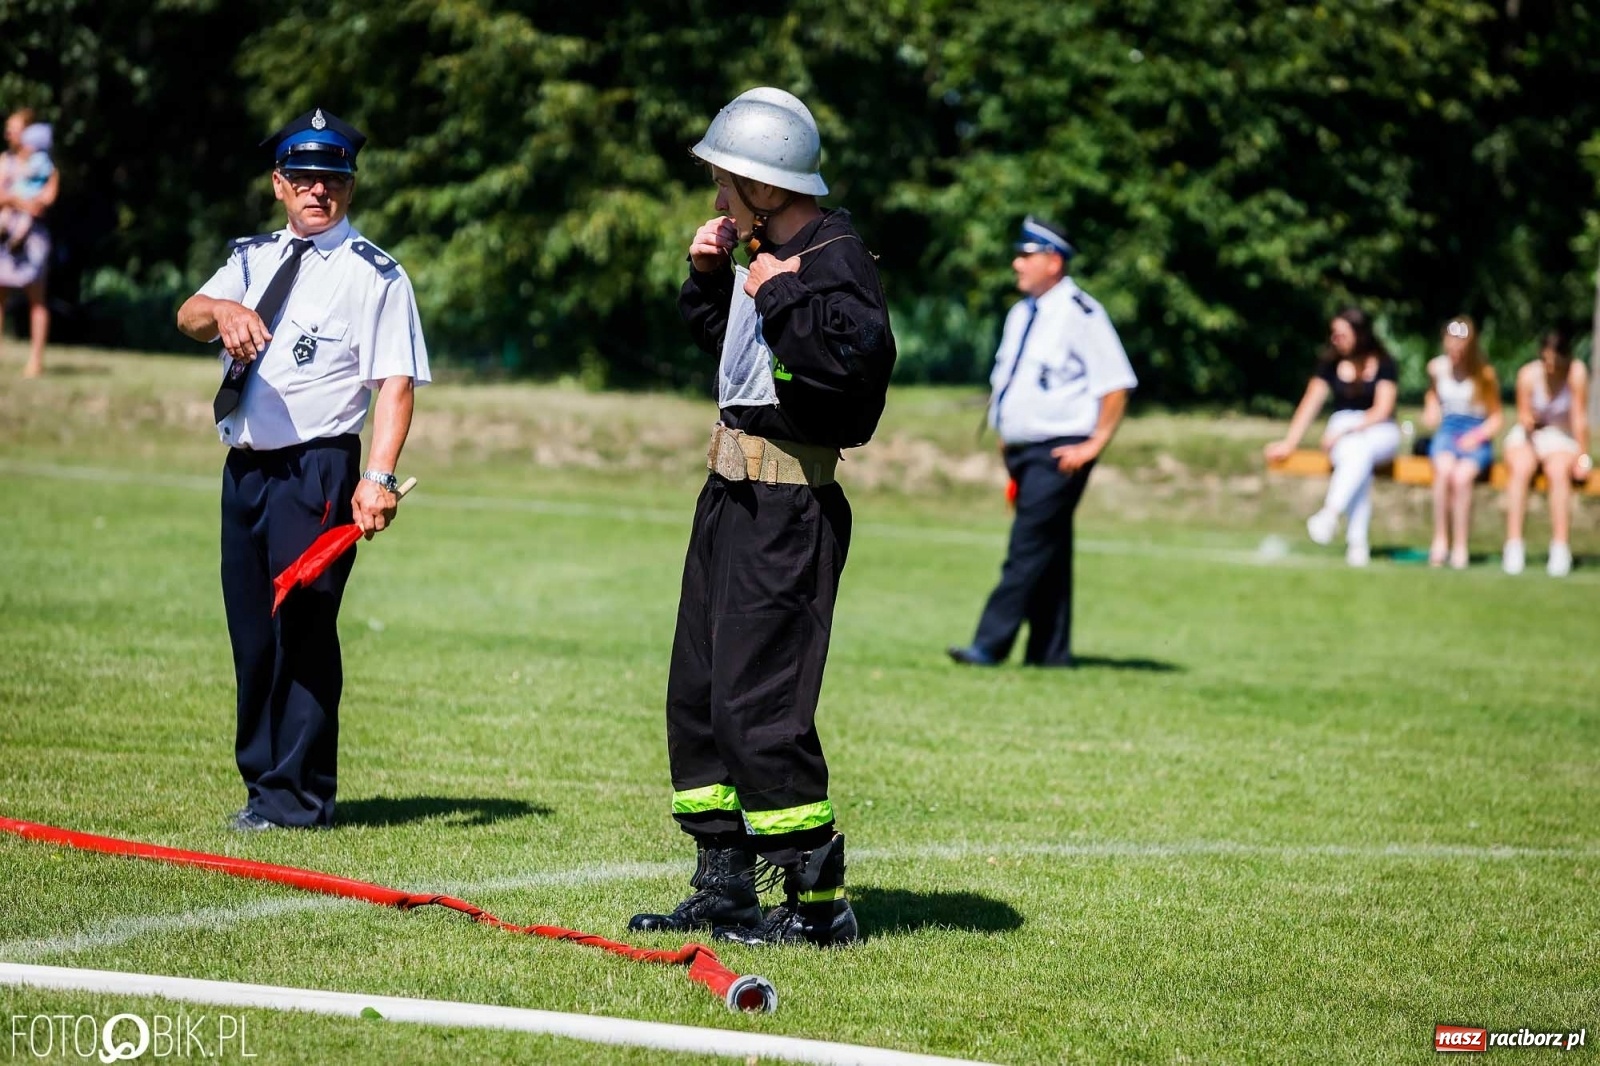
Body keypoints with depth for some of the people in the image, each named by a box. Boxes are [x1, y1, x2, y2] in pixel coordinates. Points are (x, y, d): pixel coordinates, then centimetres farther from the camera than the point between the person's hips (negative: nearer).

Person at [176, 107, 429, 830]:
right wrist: (223, 310, -26)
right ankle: (262, 782, 20)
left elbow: (396, 383, -10)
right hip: (245, 468, 6)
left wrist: (379, 478, -22)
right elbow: (188, 315, -1)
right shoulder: (252, 257, 15)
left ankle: (297, 797, 0)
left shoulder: (374, 275, -2)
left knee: (304, 632, -7)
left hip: (318, 471, -6)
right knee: (251, 632, 10)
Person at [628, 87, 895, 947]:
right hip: (731, 492, 10)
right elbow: (716, 335, 30)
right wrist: (709, 276, 12)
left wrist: (780, 294, -23)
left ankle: (819, 902, -4)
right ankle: (724, 887, 21)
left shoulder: (835, 259, -16)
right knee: (697, 693, 13)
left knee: (757, 705, -11)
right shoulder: (764, 254, 13)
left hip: (786, 510, -10)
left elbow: (854, 353, -33)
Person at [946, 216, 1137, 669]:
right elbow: (1003, 378, 25)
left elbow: (1116, 384, -12)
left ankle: (990, 644, -17)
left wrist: (1094, 444, -14)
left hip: (1060, 453, -8)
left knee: (1030, 547, -12)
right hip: (1020, 452, 8)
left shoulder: (1081, 314, -11)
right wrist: (1004, 437, 18)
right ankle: (1050, 651, 14)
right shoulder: (1020, 313, 14)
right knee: (1047, 552, 11)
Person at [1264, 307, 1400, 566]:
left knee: (1360, 450, -38)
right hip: (1342, 434, 1)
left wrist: (1347, 431, -19)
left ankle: (1330, 514, -55)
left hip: (1380, 432, -1)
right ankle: (1357, 541, -43)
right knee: (1355, 451, -35)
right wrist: (1289, 443, -5)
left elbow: (1382, 410, -8)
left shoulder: (1383, 364, 1)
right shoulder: (1331, 364, 9)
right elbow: (1309, 404, 5)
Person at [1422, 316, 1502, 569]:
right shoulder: (1437, 367, 6)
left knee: (1461, 475, -34)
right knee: (1444, 468, -35)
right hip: (1446, 432, 2)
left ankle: (1460, 547, -27)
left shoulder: (1484, 374, -2)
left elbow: (1495, 418, 5)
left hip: (1477, 437, -2)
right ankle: (1440, 540, -28)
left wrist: (1478, 435, -11)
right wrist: (1430, 412, 8)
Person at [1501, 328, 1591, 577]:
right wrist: (1527, 420, -30)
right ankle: (1513, 546, -32)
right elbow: (1523, 417, -6)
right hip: (1527, 436, 1)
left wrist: (1583, 458, -15)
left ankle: (1560, 549, -33)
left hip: (1562, 439, -1)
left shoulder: (1577, 373, -18)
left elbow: (1579, 417, -16)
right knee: (1519, 469, -31)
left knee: (1558, 472, -34)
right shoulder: (1528, 374, -14)